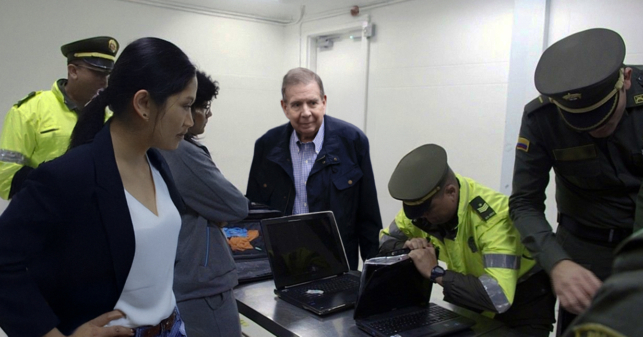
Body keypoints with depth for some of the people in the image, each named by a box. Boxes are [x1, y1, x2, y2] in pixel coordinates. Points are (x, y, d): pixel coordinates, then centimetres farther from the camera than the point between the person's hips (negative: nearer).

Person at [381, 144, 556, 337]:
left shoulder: (493, 216, -33)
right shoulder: (424, 201, -14)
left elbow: (499, 296, -41)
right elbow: (385, 241, -3)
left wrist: (435, 272, -38)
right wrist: (407, 246, -23)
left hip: (524, 299, -4)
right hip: (472, 294, 5)